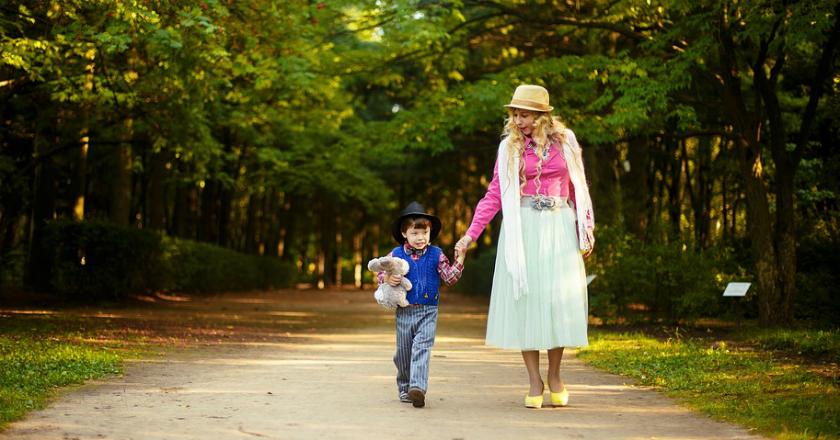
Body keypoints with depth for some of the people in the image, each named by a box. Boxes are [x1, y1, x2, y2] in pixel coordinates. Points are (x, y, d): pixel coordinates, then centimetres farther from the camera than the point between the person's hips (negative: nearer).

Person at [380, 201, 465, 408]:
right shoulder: (396, 255, 1)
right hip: (404, 311, 2)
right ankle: (404, 388, 28)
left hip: (428, 312, -2)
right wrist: (387, 279, -14)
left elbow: (449, 278, 2)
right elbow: (381, 274, 8)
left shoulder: (436, 255, 1)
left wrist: (459, 260, -11)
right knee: (403, 352, 11)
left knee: (422, 348, -17)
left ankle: (418, 387, -27)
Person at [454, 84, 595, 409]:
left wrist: (586, 229, 5)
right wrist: (471, 234, -3)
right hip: (523, 227, 0)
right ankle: (535, 382, 3)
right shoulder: (509, 147, 5)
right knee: (525, 299, -4)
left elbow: (578, 187, 10)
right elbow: (494, 194, 4)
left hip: (559, 227, 0)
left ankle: (554, 376, 11)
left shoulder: (565, 141, 5)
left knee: (559, 299, -3)